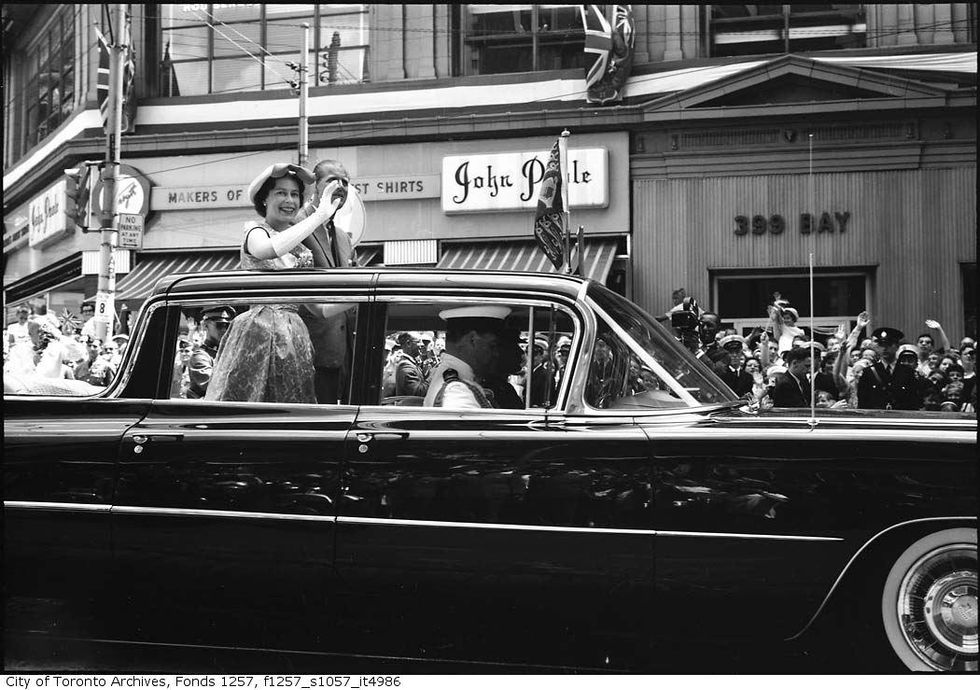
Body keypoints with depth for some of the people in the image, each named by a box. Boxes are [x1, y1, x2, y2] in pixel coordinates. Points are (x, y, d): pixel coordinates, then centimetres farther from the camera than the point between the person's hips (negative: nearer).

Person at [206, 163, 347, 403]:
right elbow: (270, 249, -27)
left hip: (294, 337, 6)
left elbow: (317, 308, 17)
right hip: (258, 333, -6)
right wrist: (320, 215, -20)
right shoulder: (255, 231, 1)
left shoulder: (302, 245, 20)